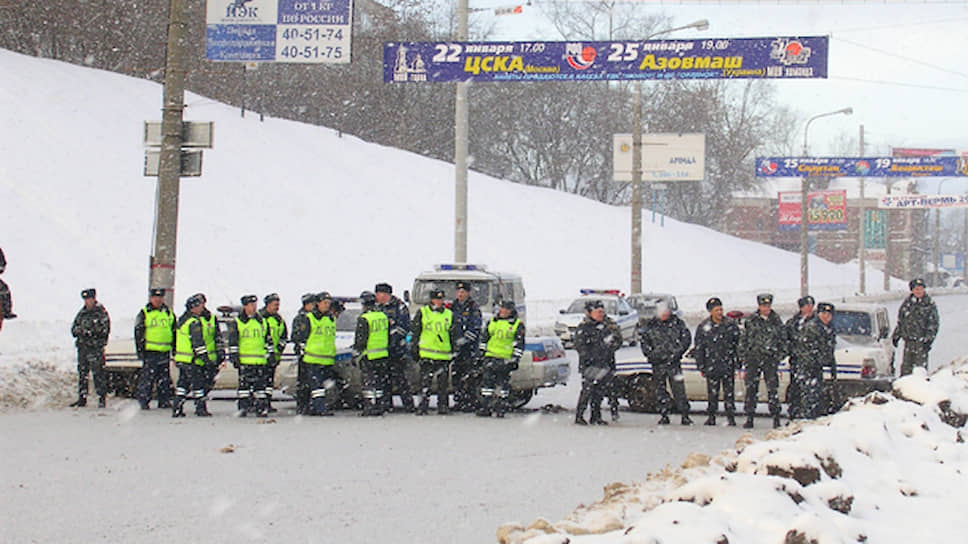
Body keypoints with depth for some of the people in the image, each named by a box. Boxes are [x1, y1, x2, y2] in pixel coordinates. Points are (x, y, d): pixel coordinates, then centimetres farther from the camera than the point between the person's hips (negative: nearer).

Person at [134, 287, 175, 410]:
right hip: (150, 351, -4)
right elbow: (138, 334, 2)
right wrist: (140, 350, -5)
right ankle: (143, 400, 0)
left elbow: (174, 333, 20)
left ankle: (164, 401, 13)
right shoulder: (144, 314, 3)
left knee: (164, 379, 6)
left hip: (164, 352, 4)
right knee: (148, 377, -6)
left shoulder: (168, 313, 14)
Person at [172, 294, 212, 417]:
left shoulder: (182, 320, 14)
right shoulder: (195, 322, -16)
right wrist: (204, 356, -17)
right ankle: (200, 408, 3)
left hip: (181, 359, 9)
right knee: (197, 383, 0)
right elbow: (198, 342, -20)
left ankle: (177, 408, 11)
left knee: (182, 383, 12)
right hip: (192, 360, -9)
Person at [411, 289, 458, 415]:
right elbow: (415, 331, 6)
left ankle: (443, 405, 13)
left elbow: (453, 334, 17)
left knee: (443, 381, 5)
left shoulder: (449, 315, 12)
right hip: (426, 353, -2)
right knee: (425, 380, -5)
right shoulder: (422, 313, 5)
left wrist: (454, 351, 13)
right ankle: (423, 406, -3)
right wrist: (415, 348, 2)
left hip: (444, 354, 2)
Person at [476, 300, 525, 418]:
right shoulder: (492, 321, 15)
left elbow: (519, 344, 0)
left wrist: (515, 358, -7)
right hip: (490, 357, 3)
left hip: (506, 359, -3)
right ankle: (485, 407, 3)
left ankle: (500, 408, 4)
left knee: (503, 383, -2)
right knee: (487, 381, 0)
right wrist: (482, 353, 16)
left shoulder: (518, 325, 2)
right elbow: (484, 338, 22)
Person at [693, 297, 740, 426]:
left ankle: (731, 416, 6)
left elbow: (738, 343, 9)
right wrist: (701, 366, 3)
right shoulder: (703, 327, 2)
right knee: (712, 393, 3)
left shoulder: (731, 324, 3)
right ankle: (711, 416, 13)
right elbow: (699, 348, 7)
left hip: (728, 365, 0)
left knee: (729, 392, 0)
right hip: (711, 365, 0)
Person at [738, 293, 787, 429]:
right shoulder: (751, 321, 5)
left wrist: (780, 355, 5)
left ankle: (776, 417, 2)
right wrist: (743, 356, 1)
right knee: (751, 389, -1)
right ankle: (749, 418, 5)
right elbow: (743, 340, 8)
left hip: (771, 360, 0)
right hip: (753, 359, 0)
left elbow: (783, 339, 15)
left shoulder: (776, 321, 9)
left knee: (773, 389, -5)